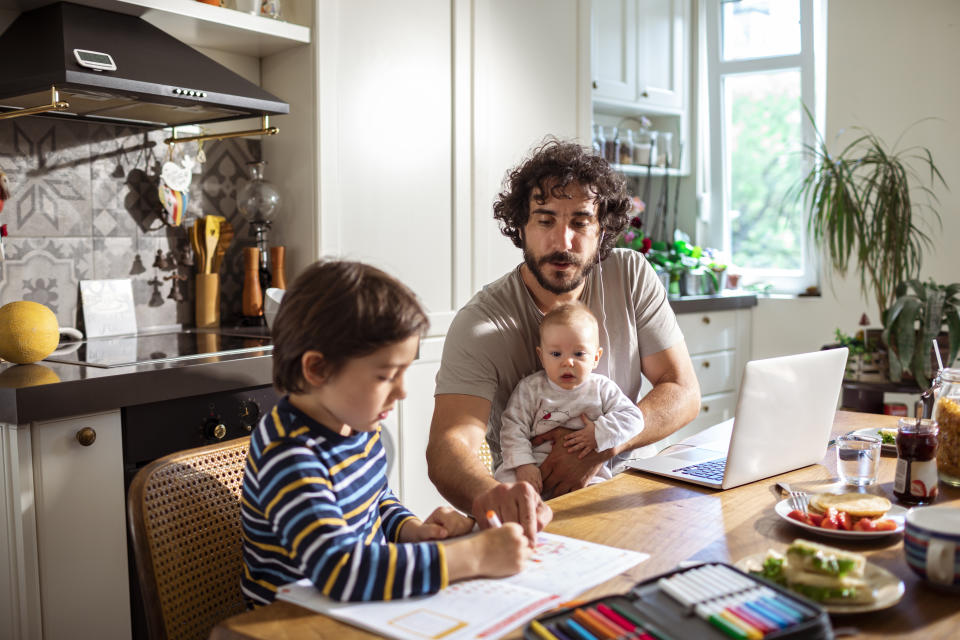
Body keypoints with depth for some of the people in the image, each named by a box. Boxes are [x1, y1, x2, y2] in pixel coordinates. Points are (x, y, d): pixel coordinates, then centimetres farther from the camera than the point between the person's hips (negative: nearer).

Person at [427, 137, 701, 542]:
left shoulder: (631, 276, -3)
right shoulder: (480, 323, -15)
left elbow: (684, 394, -2)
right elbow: (449, 445, -28)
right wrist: (491, 495, -53)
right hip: (541, 509, -2)